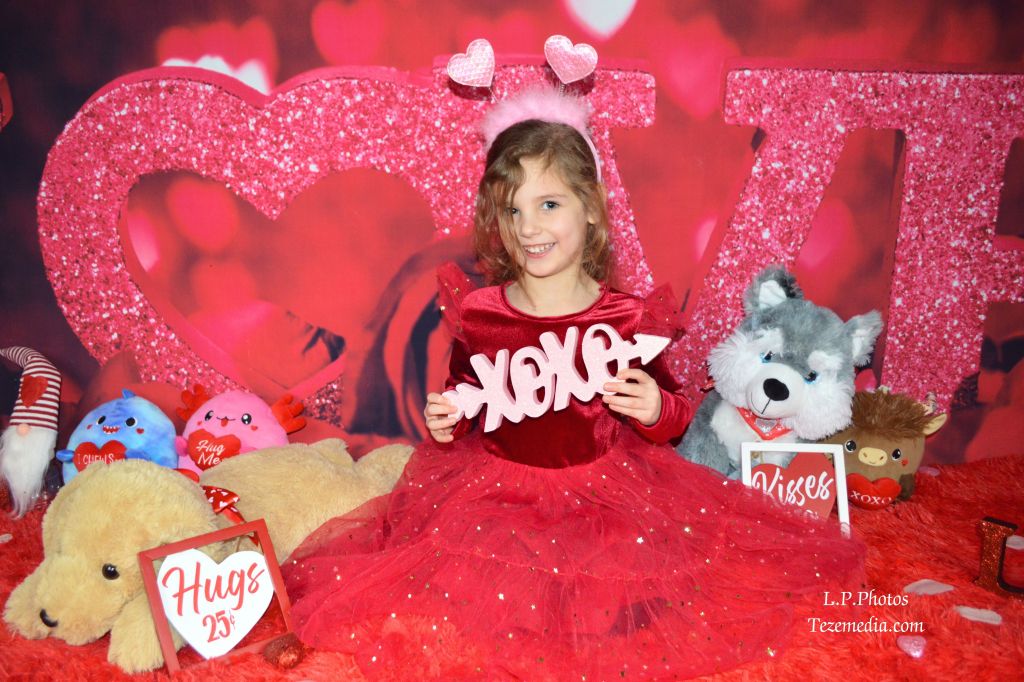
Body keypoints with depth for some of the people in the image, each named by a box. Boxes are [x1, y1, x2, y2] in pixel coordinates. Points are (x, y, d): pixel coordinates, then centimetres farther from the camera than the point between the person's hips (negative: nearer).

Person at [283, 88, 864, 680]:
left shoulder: (625, 319, -9)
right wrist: (445, 424, -8)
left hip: (607, 492, 0)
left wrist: (656, 411, -18)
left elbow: (674, 414, 4)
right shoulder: (477, 313, -5)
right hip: (494, 493, 1)